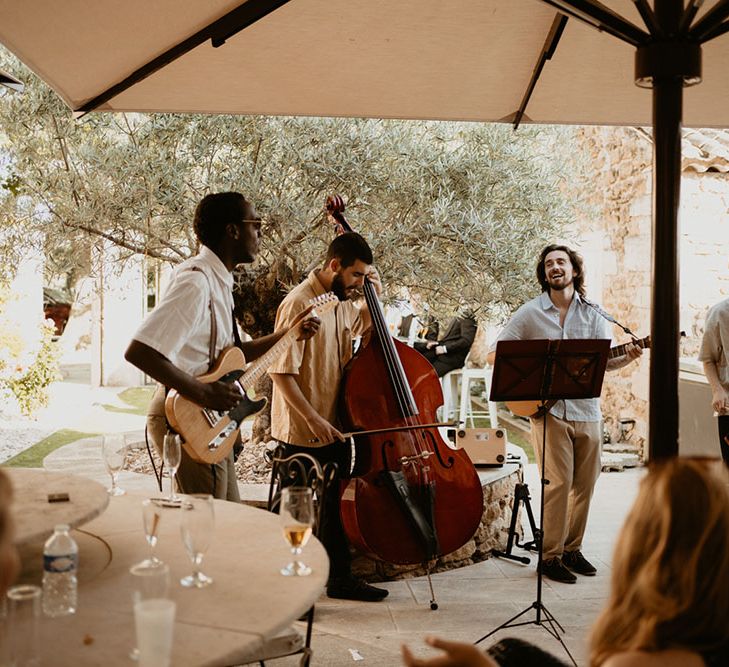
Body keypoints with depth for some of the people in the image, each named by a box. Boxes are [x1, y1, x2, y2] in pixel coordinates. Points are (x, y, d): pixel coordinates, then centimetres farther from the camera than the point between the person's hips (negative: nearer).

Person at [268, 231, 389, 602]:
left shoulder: (342, 301, 6)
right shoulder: (299, 303, -19)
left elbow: (362, 325, 28)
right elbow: (281, 371, -21)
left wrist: (374, 296, 9)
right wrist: (312, 419, -24)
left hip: (335, 427, 8)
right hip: (302, 433, -8)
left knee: (337, 507, 19)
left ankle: (340, 578, 34)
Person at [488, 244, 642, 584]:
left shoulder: (592, 313, 10)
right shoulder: (530, 313, 1)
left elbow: (606, 360, 9)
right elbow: (495, 355, 1)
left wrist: (627, 357, -11)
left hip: (586, 409, 4)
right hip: (547, 409, -3)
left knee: (584, 483, 8)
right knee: (559, 482, -8)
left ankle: (572, 549, 24)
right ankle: (550, 556, 4)